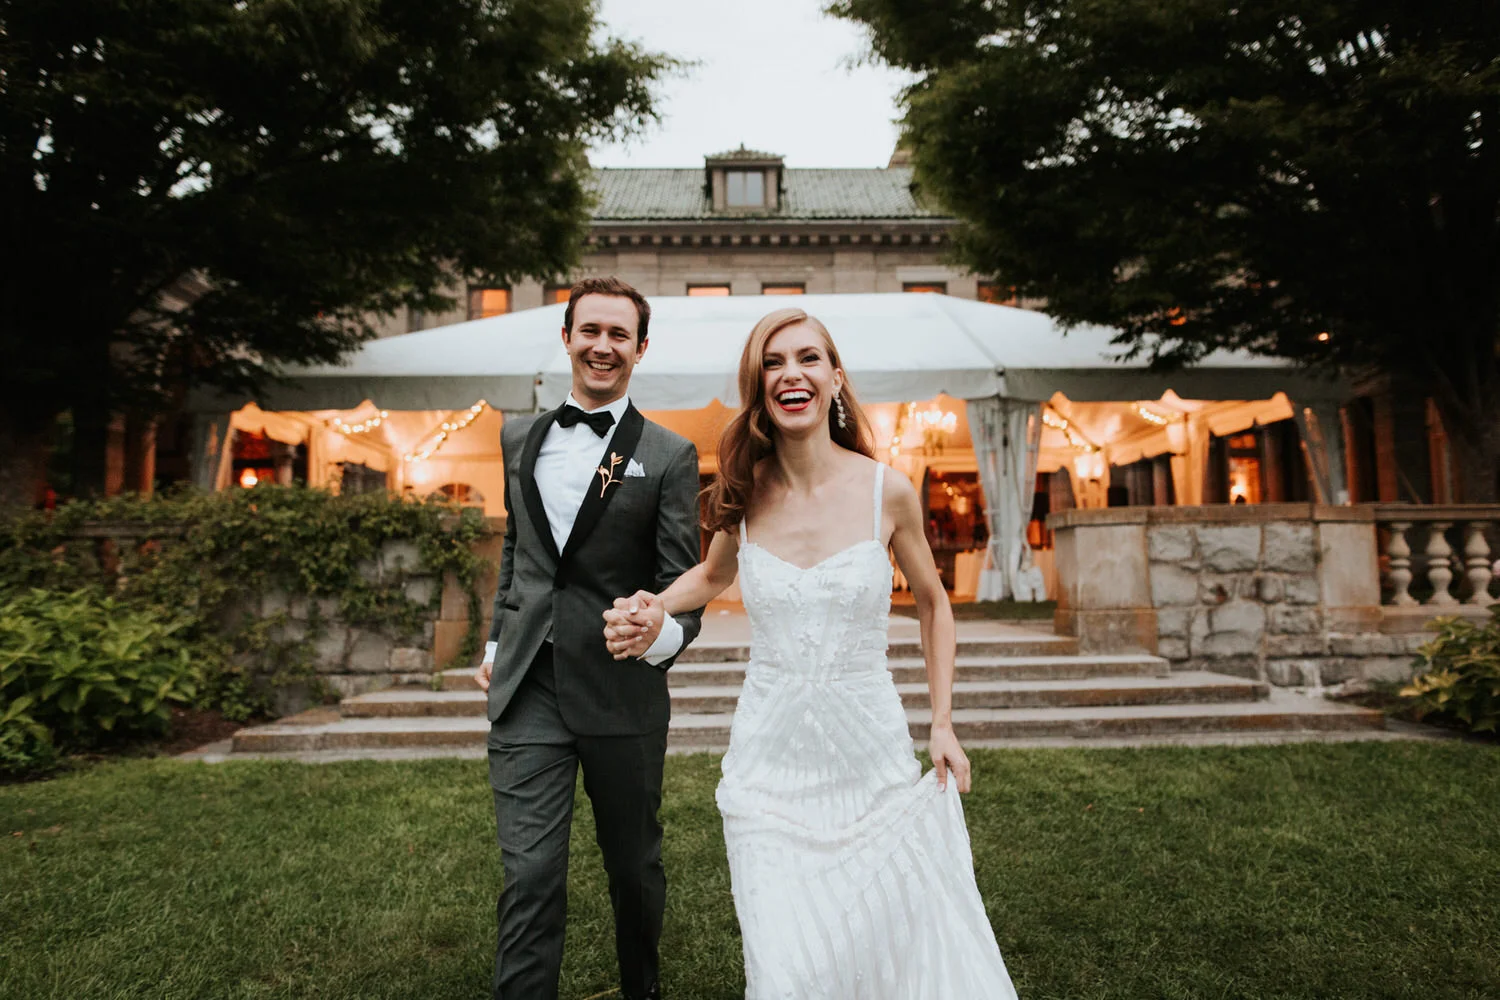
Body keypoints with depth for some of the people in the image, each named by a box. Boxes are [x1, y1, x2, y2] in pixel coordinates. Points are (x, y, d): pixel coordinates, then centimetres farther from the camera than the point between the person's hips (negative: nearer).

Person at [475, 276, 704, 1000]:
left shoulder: (669, 456, -4)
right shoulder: (519, 438, 10)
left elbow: (682, 580, -7)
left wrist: (664, 634, -28)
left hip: (623, 690, -2)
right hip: (527, 689, 2)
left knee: (634, 865, 17)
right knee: (530, 875, -2)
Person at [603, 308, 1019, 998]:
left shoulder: (888, 492, -8)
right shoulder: (744, 497, -3)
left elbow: (932, 605, 7)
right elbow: (714, 576, 18)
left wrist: (943, 723, 4)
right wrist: (654, 610, -2)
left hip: (873, 754, 0)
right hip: (771, 760, 1)